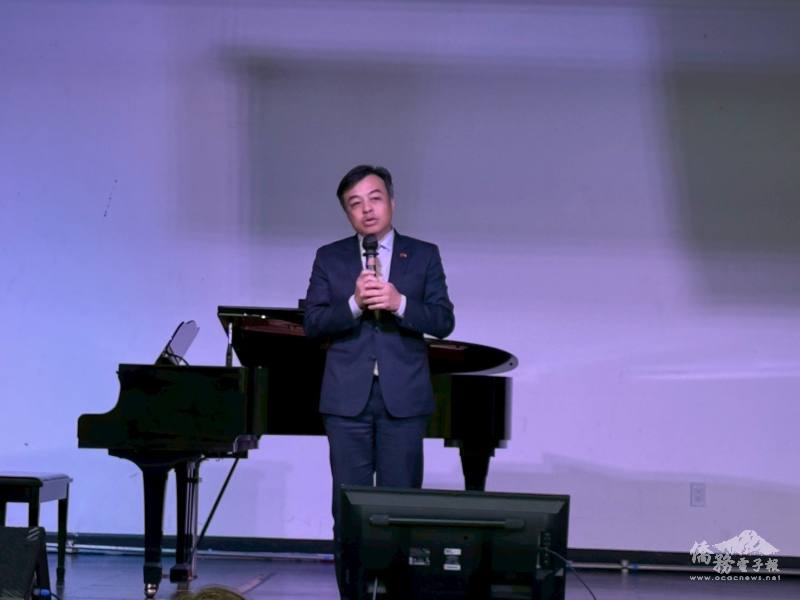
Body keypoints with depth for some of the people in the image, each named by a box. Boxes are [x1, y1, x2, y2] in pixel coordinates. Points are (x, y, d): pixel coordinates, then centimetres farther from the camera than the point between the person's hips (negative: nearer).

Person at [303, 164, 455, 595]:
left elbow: (444, 322, -1)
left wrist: (399, 303, -18)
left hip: (403, 398, -1)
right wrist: (354, 304, -17)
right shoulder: (330, 258, 8)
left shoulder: (423, 255, 7)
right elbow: (312, 323, 0)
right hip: (347, 398, 1)